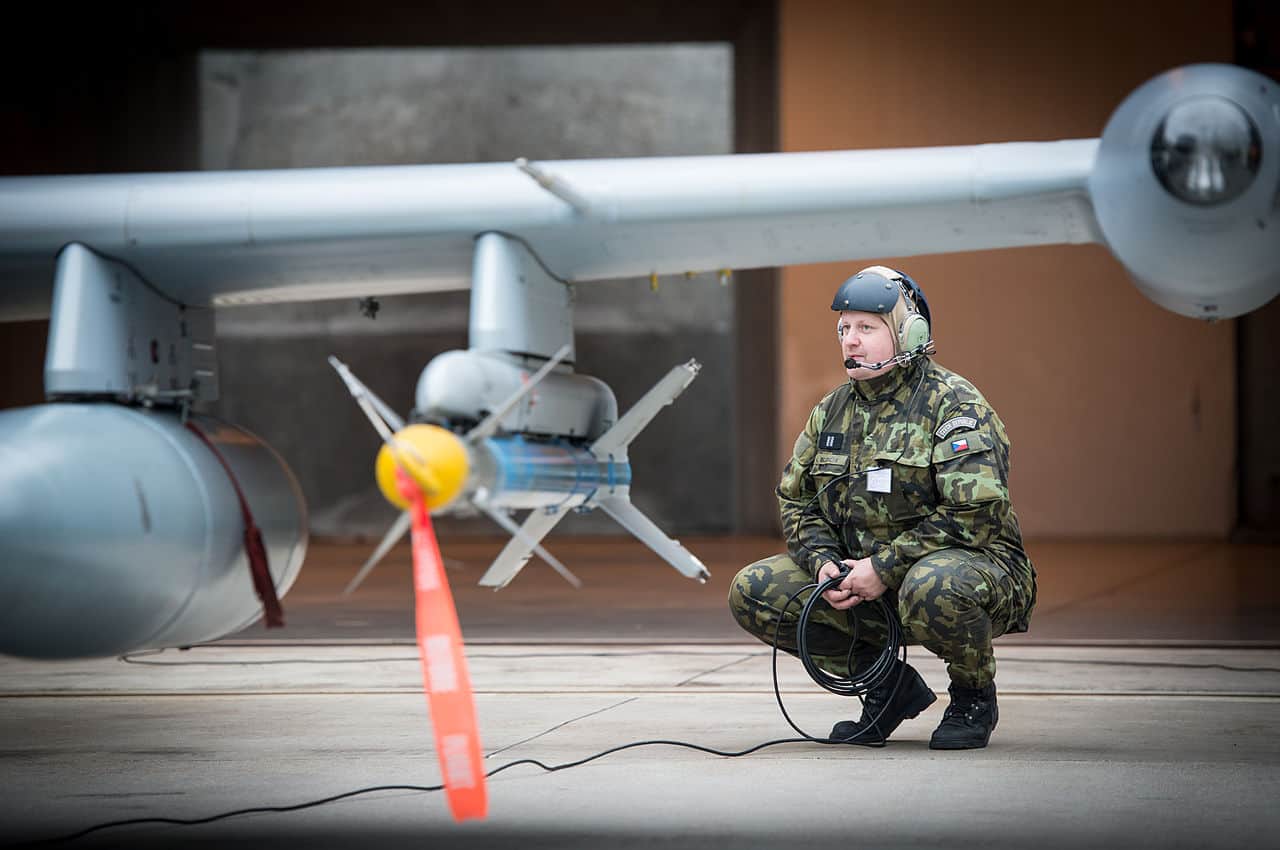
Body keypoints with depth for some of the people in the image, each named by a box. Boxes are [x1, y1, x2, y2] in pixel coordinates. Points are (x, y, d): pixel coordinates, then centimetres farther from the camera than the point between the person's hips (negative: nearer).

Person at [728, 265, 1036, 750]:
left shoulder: (953, 405, -12)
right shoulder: (831, 411, 10)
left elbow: (975, 513, -21)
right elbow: (796, 501, 14)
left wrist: (885, 568, -23)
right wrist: (824, 562, -8)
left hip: (973, 564, -7)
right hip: (860, 577, 7)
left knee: (931, 587, -42)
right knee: (752, 592, -9)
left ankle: (974, 696, -8)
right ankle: (889, 685, 5)